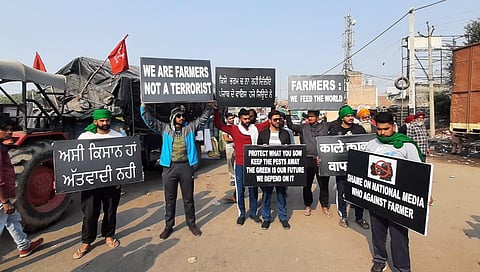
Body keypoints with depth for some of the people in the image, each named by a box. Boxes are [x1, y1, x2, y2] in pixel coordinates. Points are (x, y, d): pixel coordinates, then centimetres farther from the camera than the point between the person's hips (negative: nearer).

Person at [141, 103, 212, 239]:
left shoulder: (190, 128, 6)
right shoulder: (165, 128, 4)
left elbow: (204, 118, 4)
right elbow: (149, 120, -1)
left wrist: (209, 105, -7)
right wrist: (143, 105, -10)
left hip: (186, 166, 1)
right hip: (169, 167, 0)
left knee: (188, 198, 11)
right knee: (170, 199, 11)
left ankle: (191, 224, 27)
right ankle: (169, 226, 26)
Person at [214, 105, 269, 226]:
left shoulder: (255, 128, 4)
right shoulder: (234, 129, -1)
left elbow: (269, 122, 11)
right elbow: (218, 124, -4)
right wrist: (216, 110, -10)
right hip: (240, 165, -2)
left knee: (253, 190, 13)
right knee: (240, 190, 7)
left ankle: (253, 213, 29)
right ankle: (241, 214, 24)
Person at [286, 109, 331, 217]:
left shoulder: (325, 126, 10)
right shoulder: (303, 127, 12)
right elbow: (290, 125, 10)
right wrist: (288, 113, 4)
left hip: (322, 159, 0)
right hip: (308, 159, 1)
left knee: (324, 184, 8)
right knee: (307, 184, 8)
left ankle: (324, 206, 24)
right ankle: (308, 205, 25)